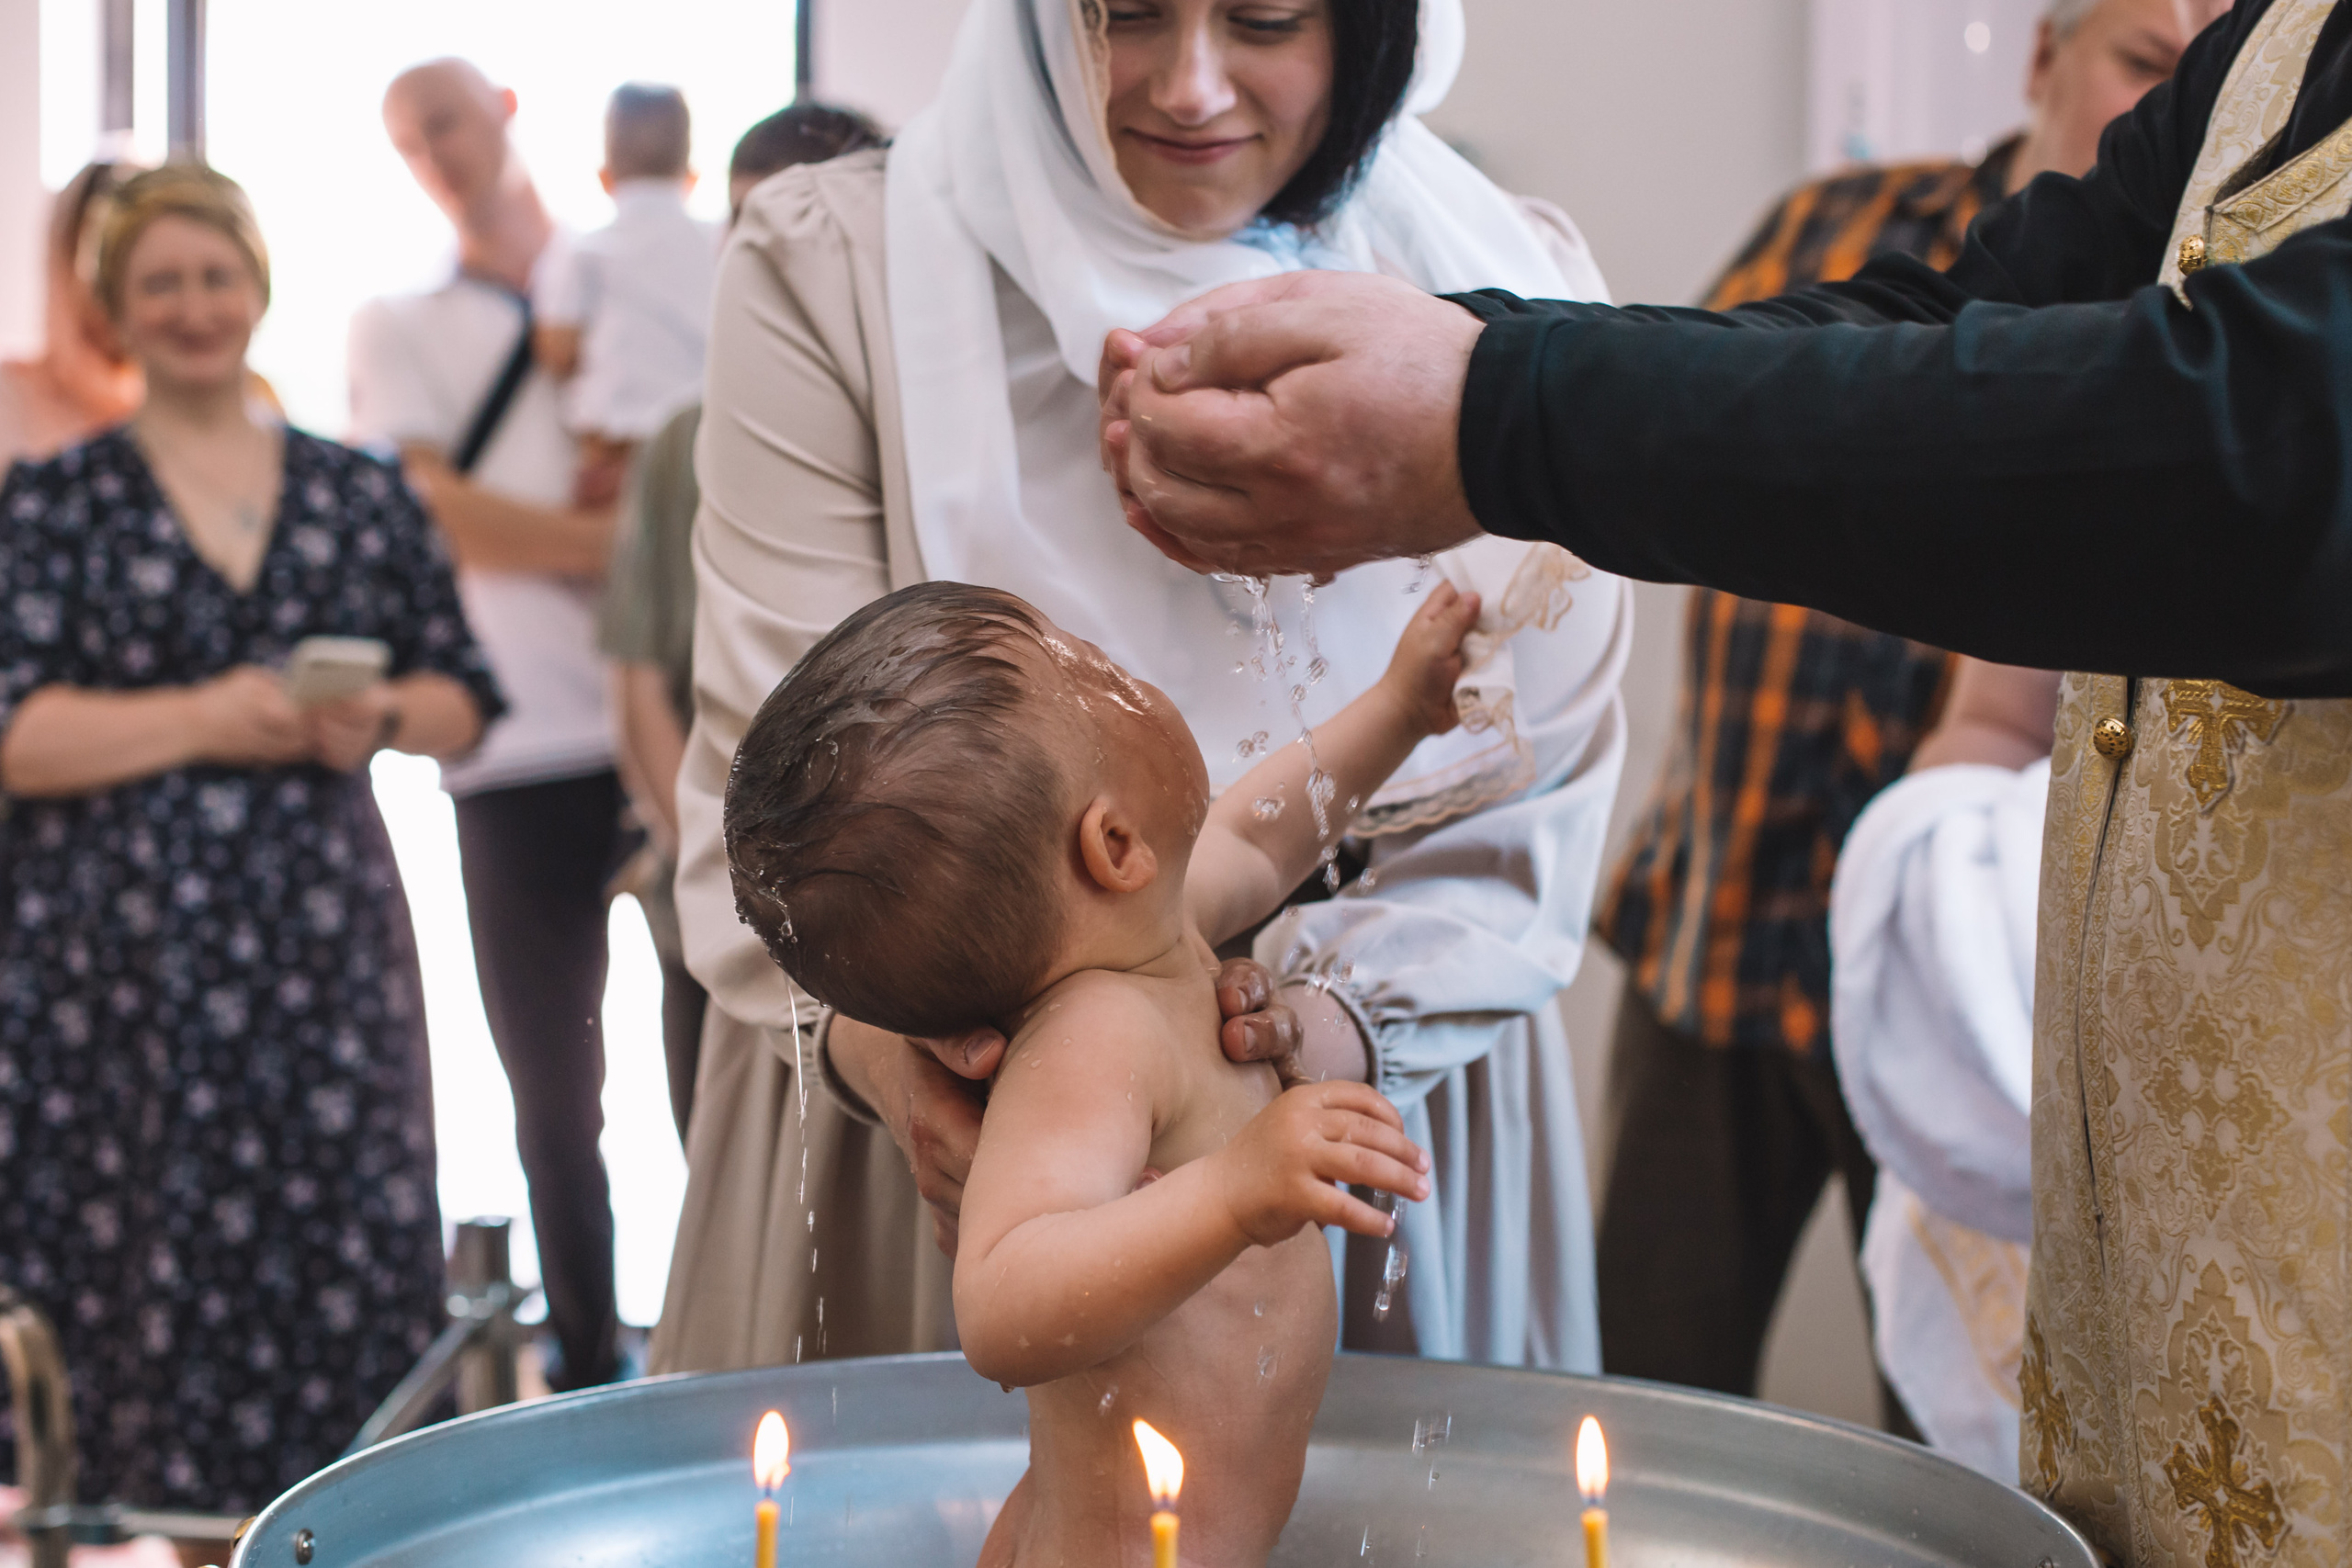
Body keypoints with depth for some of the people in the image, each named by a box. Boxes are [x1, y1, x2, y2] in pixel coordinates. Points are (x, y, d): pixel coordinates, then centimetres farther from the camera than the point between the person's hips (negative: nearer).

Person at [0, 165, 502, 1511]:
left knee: (349, 1253, -1)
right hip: (120, 950, -2)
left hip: (324, 934, 2)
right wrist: (205, 718, -13)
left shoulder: (362, 495, 13)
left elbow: (462, 700, 14)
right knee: (140, 1260, -4)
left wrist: (379, 719, -7)